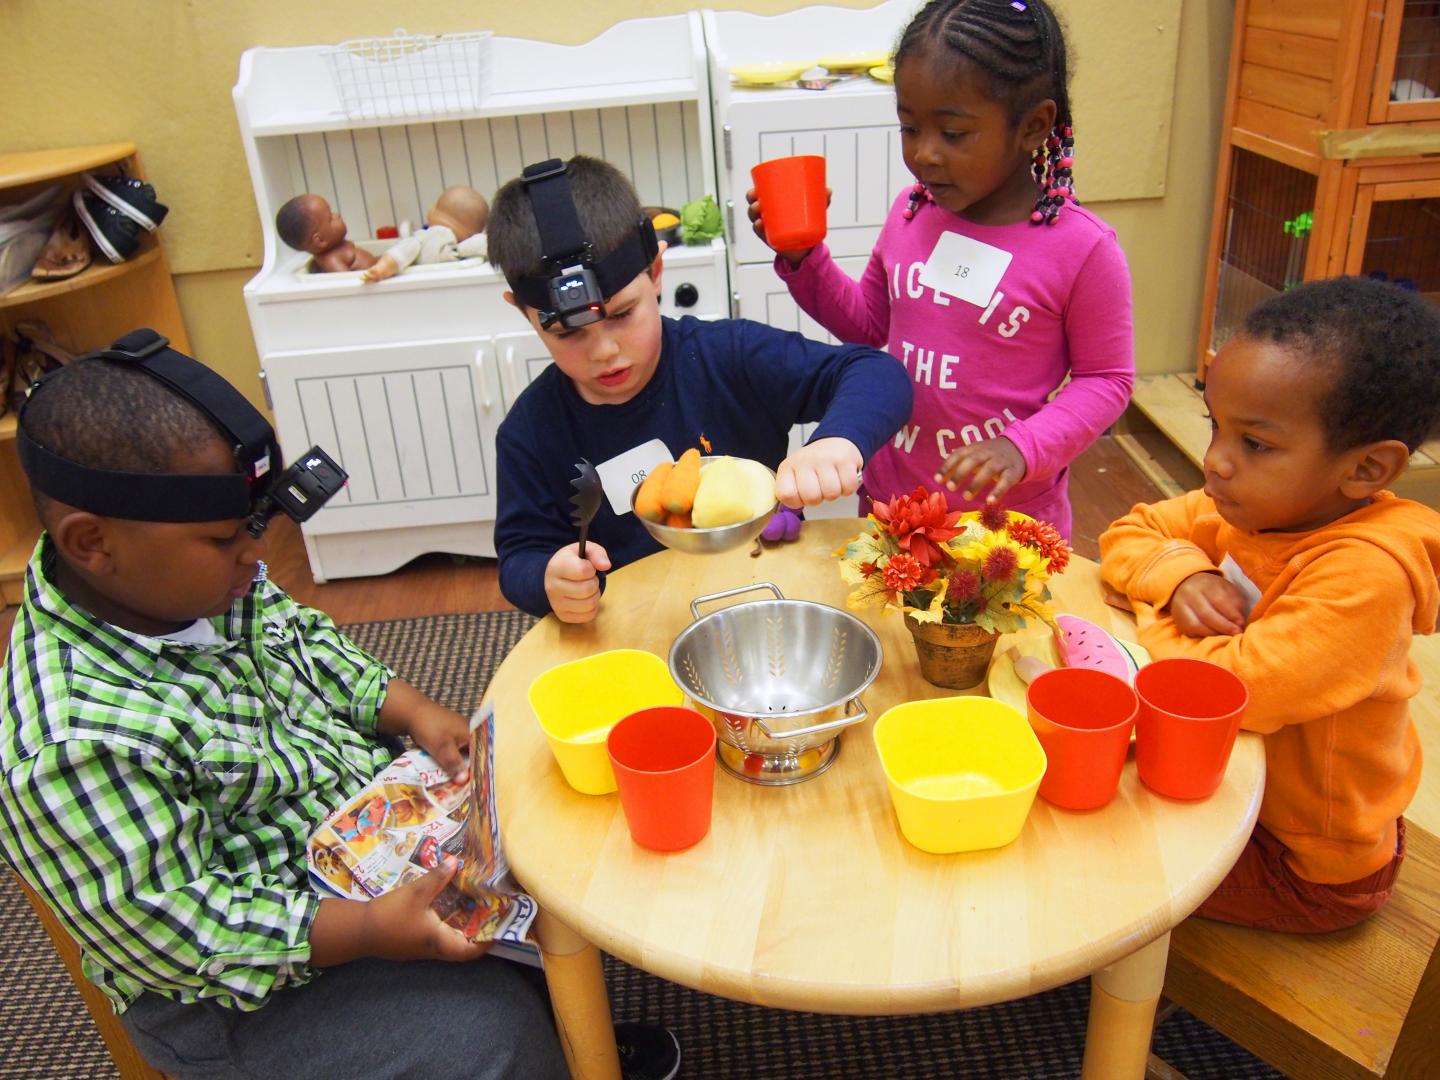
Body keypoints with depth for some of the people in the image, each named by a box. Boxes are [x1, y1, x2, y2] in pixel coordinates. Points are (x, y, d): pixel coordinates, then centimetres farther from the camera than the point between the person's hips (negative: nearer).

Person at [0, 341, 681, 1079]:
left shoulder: (201, 579, -9)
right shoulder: (73, 745, -33)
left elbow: (307, 644, 9)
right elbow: (169, 932, -28)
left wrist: (413, 712, -7)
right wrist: (370, 931, -31)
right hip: (248, 989, -8)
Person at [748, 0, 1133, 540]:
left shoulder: (1081, 247, -17)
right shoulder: (910, 213, -3)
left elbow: (1106, 379, -8)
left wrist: (1023, 449, -23)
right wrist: (801, 257, -5)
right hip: (891, 494, 5)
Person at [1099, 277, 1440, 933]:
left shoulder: (1366, 575, -34)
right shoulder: (1253, 504, -9)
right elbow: (1127, 534, 2)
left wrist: (1156, 617, -21)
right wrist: (1180, 577, -21)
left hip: (1305, 866, -7)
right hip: (1238, 786, 7)